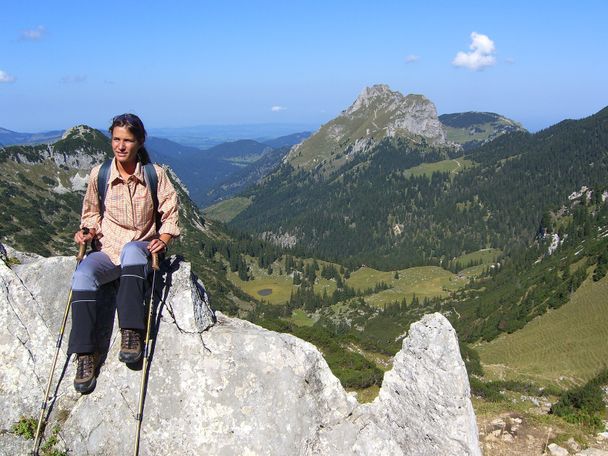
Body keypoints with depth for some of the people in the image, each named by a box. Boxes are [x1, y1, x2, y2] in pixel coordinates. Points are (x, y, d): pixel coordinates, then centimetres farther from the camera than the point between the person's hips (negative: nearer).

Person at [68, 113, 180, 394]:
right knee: (83, 275, -31)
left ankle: (132, 334, -39)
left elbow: (170, 214, 4)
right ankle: (85, 355, -27)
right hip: (106, 250, 2)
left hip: (142, 248, -2)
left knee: (132, 250, -39)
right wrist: (87, 231, -3)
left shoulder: (155, 174, -4)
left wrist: (162, 240, -12)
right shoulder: (99, 174, 0)